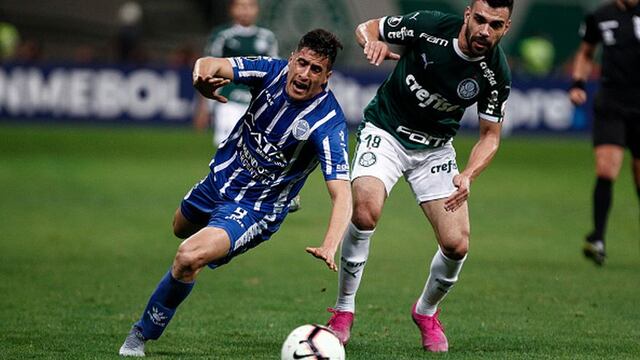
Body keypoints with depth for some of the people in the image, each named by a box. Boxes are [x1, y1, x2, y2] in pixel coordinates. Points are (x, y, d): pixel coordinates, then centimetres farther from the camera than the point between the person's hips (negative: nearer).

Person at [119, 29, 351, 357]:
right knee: (181, 228, 33)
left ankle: (143, 333, -2)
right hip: (220, 179, 6)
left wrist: (329, 247, -50)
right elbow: (212, 65, -24)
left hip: (256, 209, -6)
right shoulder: (274, 71, -16)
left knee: (188, 257, -25)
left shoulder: (328, 123, -28)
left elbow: (342, 194, -33)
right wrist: (204, 73, -51)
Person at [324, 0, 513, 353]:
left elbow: (490, 135, -3)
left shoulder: (496, 74, -14)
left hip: (435, 148, 3)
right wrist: (372, 42, -30)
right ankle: (344, 310, -12)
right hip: (386, 133, -3)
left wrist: (468, 175, -22)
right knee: (365, 210, -30)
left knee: (456, 245, -9)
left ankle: (426, 312, 24)